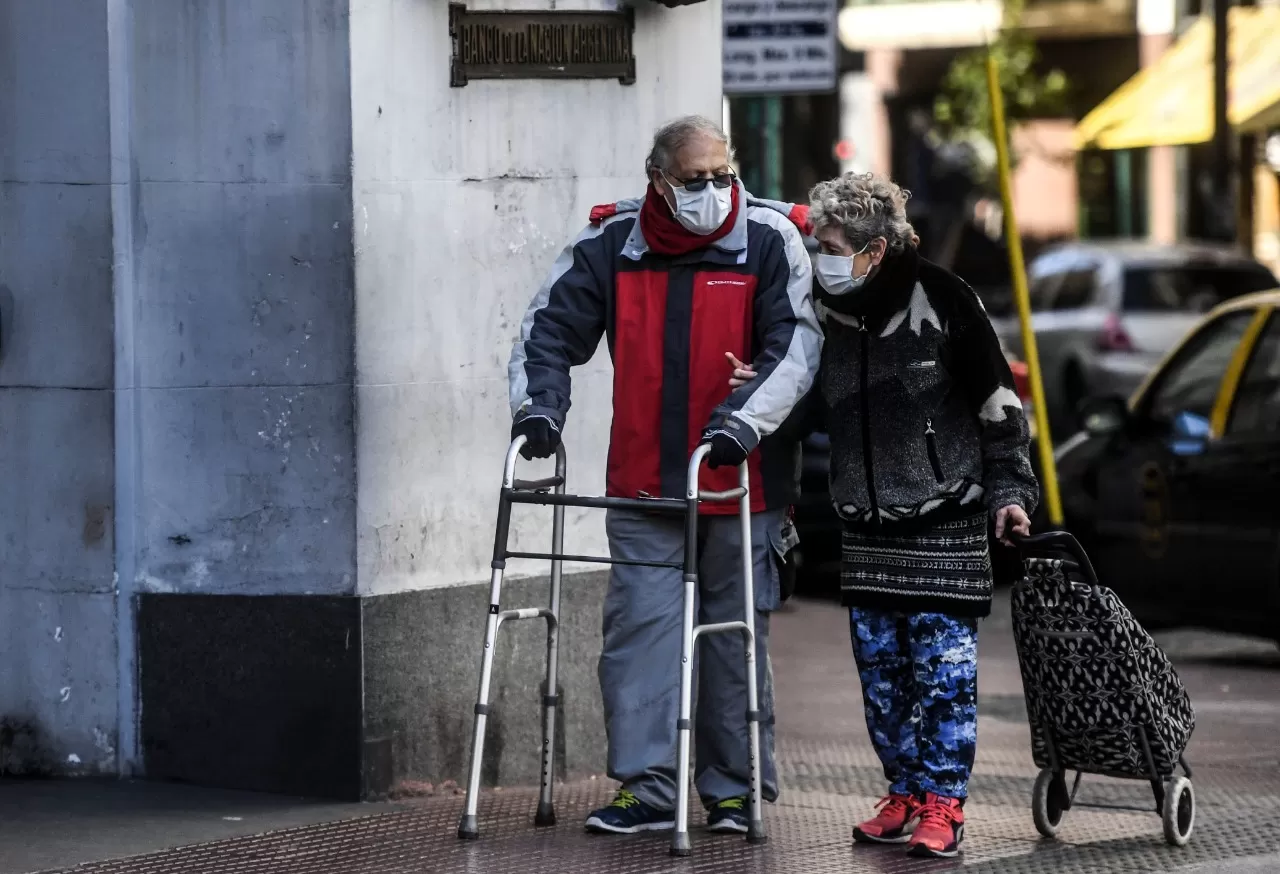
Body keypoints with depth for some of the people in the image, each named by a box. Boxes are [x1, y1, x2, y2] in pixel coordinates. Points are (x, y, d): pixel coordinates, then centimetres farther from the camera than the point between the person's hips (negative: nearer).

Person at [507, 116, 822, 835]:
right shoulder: (612, 243, 2)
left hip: (742, 484, -2)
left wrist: (745, 419, -23)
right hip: (643, 486, 2)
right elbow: (550, 327, 8)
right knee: (641, 627, -4)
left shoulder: (769, 241, -4)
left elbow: (797, 344, -10)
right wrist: (540, 401, -8)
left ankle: (736, 789, 18)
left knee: (735, 637, 7)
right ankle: (647, 788, -1)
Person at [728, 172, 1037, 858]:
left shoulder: (941, 301, -11)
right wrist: (756, 390, -2)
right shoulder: (826, 311, 4)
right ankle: (904, 794, 18)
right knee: (879, 667, 8)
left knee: (943, 666, -5)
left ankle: (941, 805, 0)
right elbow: (812, 410, 17)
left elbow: (998, 402, -6)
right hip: (866, 527, 6)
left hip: (946, 520, -6)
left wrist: (1009, 490, -8)